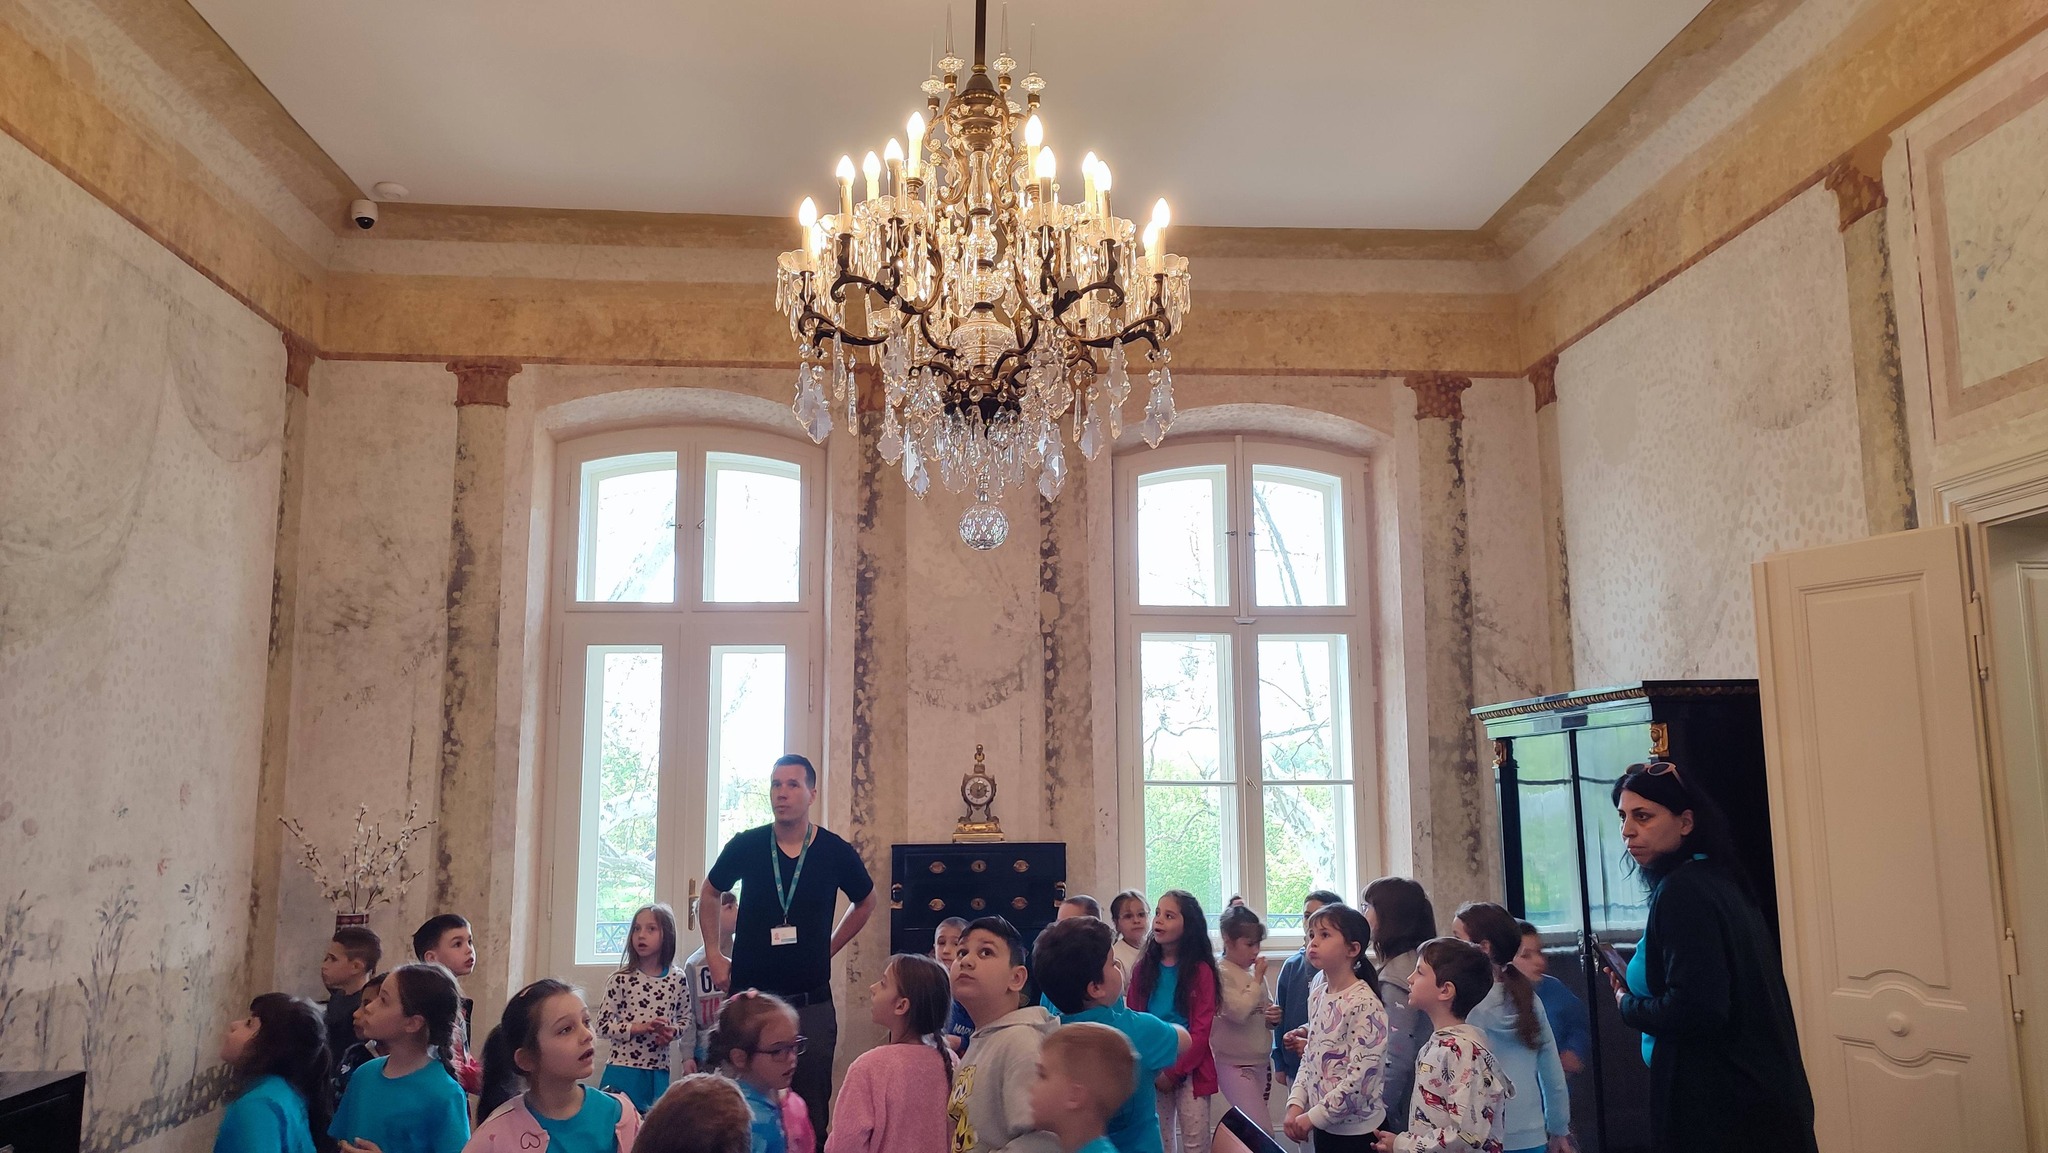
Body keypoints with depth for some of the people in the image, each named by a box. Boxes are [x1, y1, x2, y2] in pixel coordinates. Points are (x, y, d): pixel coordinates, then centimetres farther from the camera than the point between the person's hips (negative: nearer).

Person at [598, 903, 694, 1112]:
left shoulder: (677, 979, 1)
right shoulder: (621, 980, -5)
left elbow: (685, 1019, 13)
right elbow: (603, 1026, -5)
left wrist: (672, 1032, -8)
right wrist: (639, 1027, -17)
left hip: (659, 1072, 3)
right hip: (623, 1069, -2)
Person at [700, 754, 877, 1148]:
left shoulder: (836, 852, -6)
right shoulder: (746, 846, -5)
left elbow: (866, 902, 14)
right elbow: (710, 894, 15)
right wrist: (714, 954, 9)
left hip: (811, 1003, 0)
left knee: (811, 1110, 8)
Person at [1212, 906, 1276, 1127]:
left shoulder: (1255, 972, 8)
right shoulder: (1221, 974, -13)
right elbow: (1238, 1011, -24)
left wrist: (1273, 1015, -3)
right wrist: (1258, 980, -16)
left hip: (1261, 1061, 7)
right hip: (1235, 1065, -7)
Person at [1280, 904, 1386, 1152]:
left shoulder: (1365, 1005, -19)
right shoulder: (1317, 994, 4)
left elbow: (1359, 1079, -22)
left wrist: (1312, 1116, -16)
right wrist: (1296, 1105, -1)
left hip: (1357, 1130, -6)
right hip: (1324, 1125, 6)